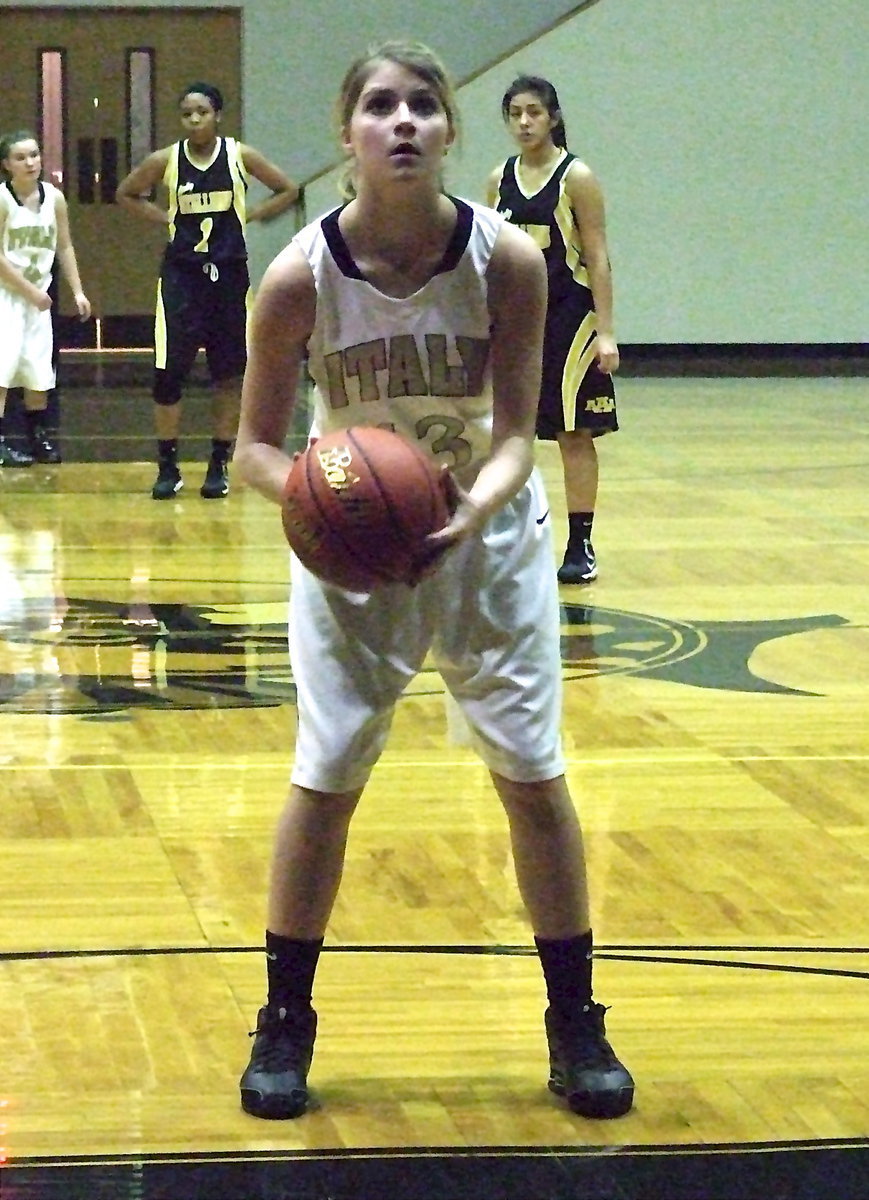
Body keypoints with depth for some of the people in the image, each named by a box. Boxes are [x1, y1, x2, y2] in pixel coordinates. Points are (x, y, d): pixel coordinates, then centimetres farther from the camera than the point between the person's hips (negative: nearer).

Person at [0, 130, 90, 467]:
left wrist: (78, 291, 5)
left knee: (39, 369, 9)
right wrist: (30, 290, -15)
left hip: (38, 295, 6)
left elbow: (65, 247, 10)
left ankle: (38, 436, 23)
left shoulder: (54, 197, 0)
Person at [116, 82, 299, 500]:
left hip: (229, 274, 0)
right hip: (181, 274, 0)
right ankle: (168, 468, 4)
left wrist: (250, 216, -3)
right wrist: (164, 218, 1)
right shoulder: (165, 160, -2)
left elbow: (288, 190, 7)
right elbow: (126, 193, 13)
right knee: (168, 373, -6)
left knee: (229, 374, 4)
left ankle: (218, 466, 14)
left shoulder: (240, 156, -3)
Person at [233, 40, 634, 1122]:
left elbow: (515, 432, -15)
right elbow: (255, 446, -12)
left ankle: (575, 1025, 15)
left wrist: (474, 508, -35)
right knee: (324, 780, 0)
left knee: (533, 774, 1)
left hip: (485, 536, 0)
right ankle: (284, 1024, 16)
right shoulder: (303, 274, -19)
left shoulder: (507, 260, -19)